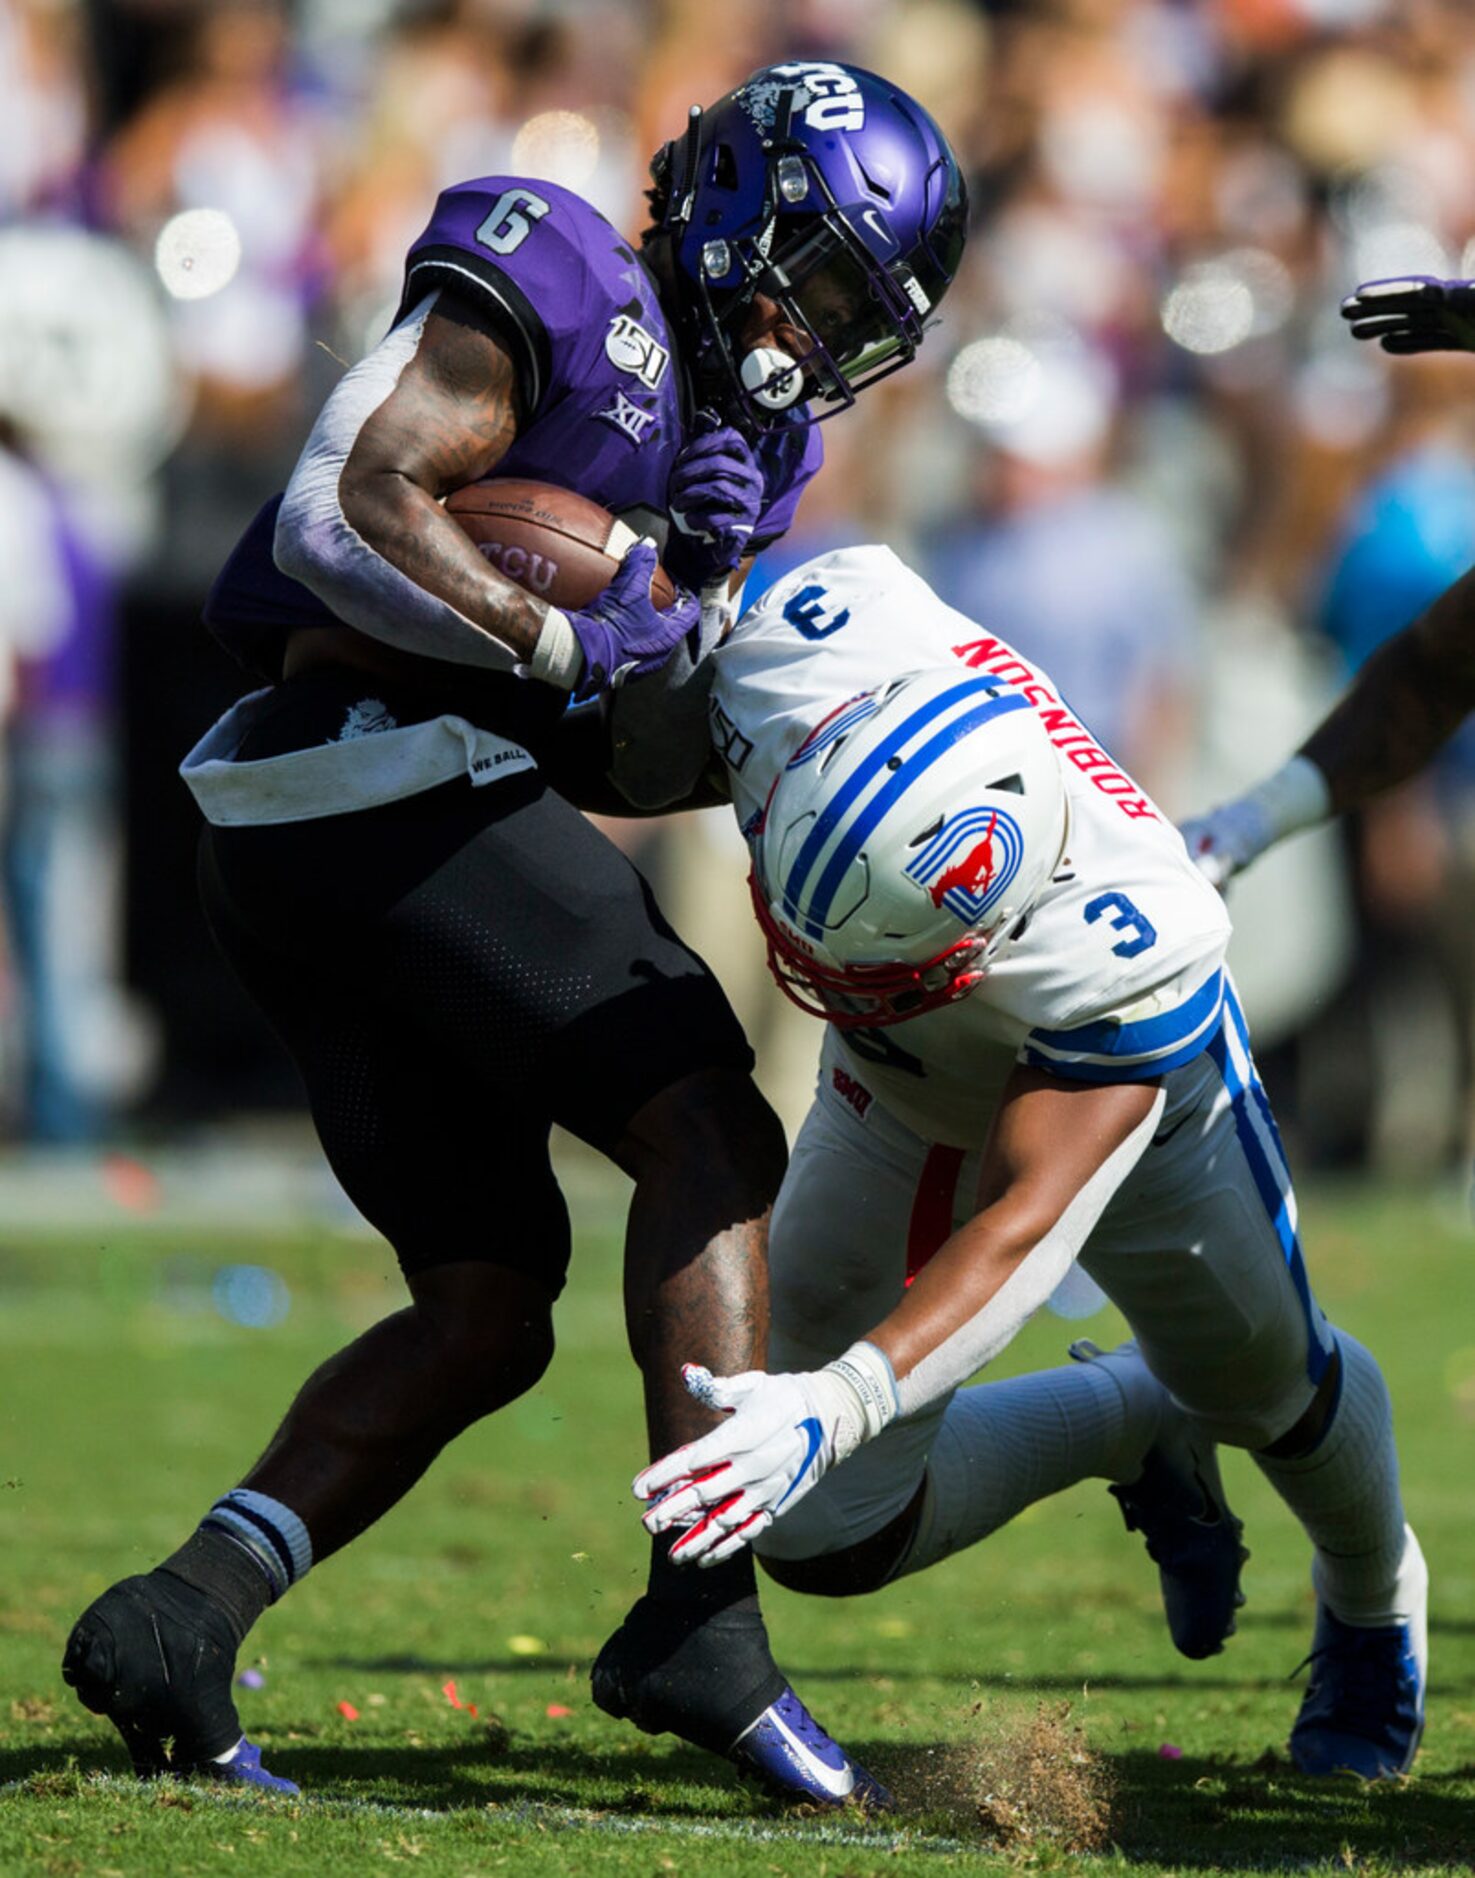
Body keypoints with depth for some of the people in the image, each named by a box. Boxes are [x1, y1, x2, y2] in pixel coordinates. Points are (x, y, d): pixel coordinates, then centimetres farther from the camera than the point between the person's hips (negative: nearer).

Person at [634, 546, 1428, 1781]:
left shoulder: (1128, 958, -50)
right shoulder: (791, 665, -41)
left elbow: (1028, 1226, -52)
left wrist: (841, 1401, -66)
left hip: (1124, 1085, -3)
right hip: (900, 1098, 3)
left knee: (1267, 1384, 25)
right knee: (827, 1535, -4)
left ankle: (1372, 1599, 61)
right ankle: (1136, 1422, 25)